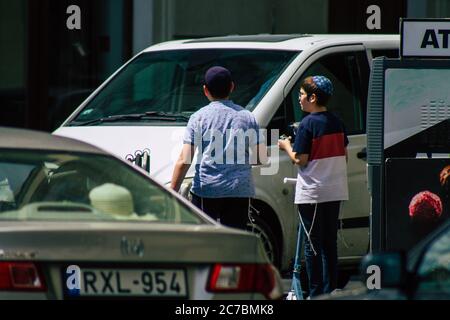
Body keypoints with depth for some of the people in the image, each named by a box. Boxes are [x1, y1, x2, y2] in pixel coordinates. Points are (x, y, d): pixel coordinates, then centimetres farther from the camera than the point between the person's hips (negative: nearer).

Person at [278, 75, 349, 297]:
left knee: (312, 245, -2)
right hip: (335, 191, 7)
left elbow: (300, 160, -14)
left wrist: (286, 146, 1)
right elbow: (343, 156, 13)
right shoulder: (337, 122, 8)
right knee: (329, 242, 12)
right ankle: (330, 291, 13)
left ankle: (316, 294, -3)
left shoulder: (308, 124, -13)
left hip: (312, 193, -7)